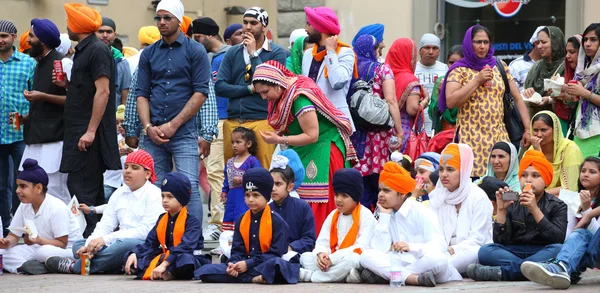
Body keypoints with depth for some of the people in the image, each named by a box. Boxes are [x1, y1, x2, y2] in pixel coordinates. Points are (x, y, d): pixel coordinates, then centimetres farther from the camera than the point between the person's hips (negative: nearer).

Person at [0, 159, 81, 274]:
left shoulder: (57, 208, -19)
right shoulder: (24, 207, 3)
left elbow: (62, 243, -20)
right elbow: (14, 235, 5)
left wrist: (39, 241, -36)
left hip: (68, 249, -7)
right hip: (38, 248, 8)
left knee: (45, 252, -42)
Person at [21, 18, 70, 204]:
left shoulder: (60, 63, -9)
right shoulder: (40, 64, 18)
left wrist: (43, 96, -20)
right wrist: (25, 117, 14)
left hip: (53, 139, -9)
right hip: (36, 138, 9)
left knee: (54, 194, -10)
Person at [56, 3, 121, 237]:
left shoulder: (97, 50, -13)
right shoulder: (83, 51, 17)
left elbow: (103, 91, -20)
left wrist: (90, 131, -23)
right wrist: (66, 84, 6)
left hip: (90, 132, -10)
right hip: (79, 130, 10)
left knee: (80, 187, -13)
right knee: (92, 188, 12)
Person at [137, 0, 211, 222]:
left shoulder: (195, 51, 2)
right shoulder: (148, 54, 13)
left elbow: (201, 93, -5)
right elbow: (142, 94, 10)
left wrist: (173, 125, -10)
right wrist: (148, 127, -6)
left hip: (183, 133, -4)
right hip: (153, 134, 4)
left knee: (189, 187, -11)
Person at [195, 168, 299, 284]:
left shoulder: (277, 221, -2)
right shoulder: (241, 221, 14)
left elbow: (275, 253, -10)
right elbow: (237, 250, 10)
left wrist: (248, 264, -18)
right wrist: (233, 265, -14)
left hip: (265, 265, -6)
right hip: (242, 266, 6)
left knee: (276, 264, -42)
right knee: (205, 271, -18)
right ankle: (253, 278, -26)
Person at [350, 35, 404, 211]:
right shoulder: (382, 69, -1)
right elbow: (391, 101, -11)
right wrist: (399, 131, -11)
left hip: (356, 135, 3)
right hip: (380, 134, -3)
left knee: (362, 185, 7)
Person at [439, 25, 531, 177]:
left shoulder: (500, 67, 14)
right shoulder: (459, 70, 4)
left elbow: (518, 98, 13)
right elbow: (450, 102, -8)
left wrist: (528, 130, 5)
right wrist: (477, 80, -9)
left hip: (499, 136, 3)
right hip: (471, 139, -3)